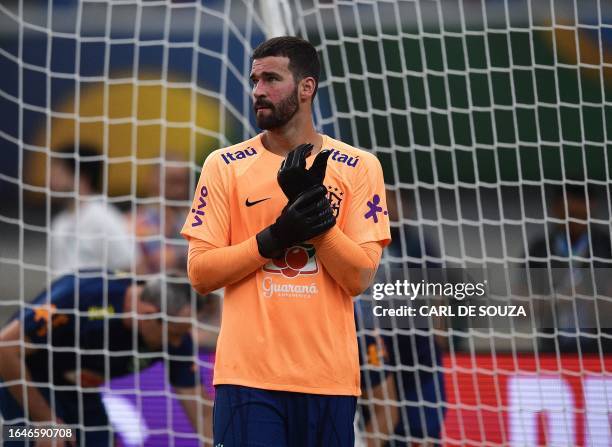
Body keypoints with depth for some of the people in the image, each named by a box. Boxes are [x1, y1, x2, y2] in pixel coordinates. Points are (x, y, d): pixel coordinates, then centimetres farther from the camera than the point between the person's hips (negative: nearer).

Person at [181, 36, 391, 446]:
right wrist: (275, 238, -13)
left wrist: (314, 210, -14)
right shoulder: (225, 166, 4)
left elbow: (360, 278, -3)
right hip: (249, 373, -1)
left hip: (329, 376, 1)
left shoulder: (359, 167, 4)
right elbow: (200, 273, -1)